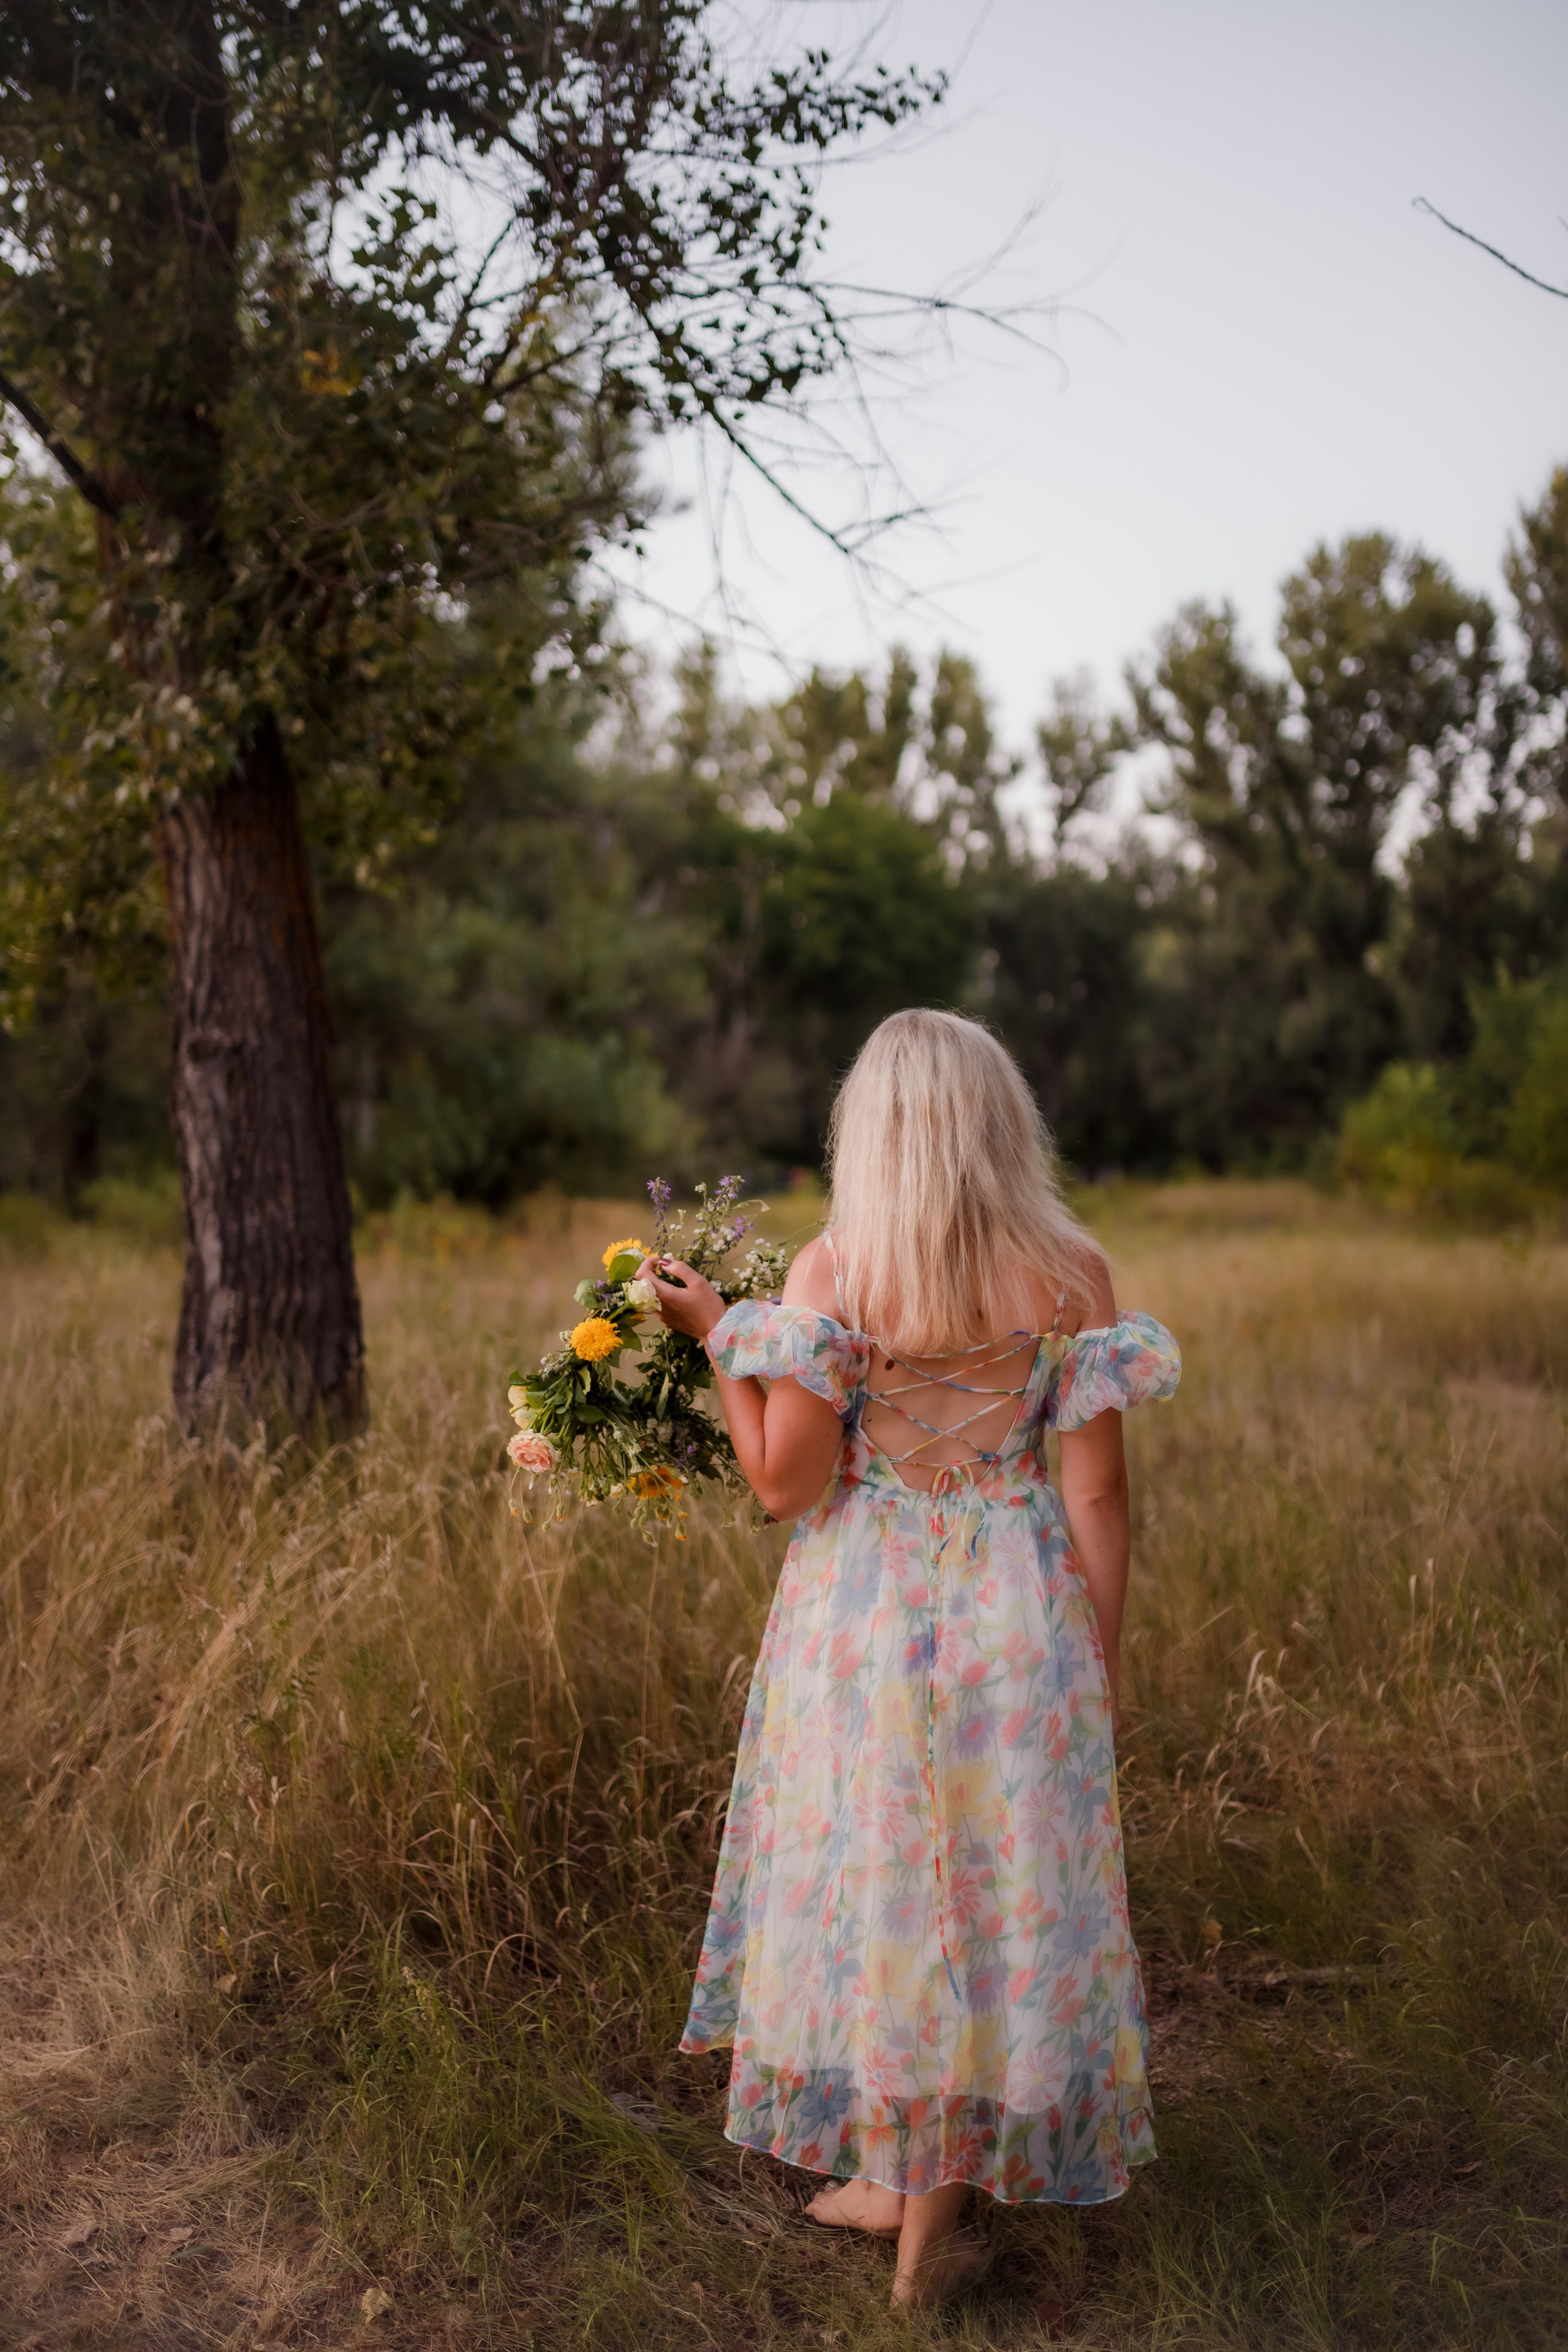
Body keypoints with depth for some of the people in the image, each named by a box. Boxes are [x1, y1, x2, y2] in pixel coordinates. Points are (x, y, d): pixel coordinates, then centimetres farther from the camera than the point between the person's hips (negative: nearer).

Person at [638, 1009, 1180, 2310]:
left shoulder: (831, 1274, -10)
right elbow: (1097, 1491, -7)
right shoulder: (1073, 1272, -7)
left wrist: (718, 1340, 2)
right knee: (992, 1897, 12)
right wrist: (1100, 1667, 3)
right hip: (1015, 1623, 1)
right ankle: (929, 2221, 23)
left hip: (862, 1622, 0)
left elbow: (788, 1484, -10)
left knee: (867, 1879, 17)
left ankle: (887, 2172, 32)